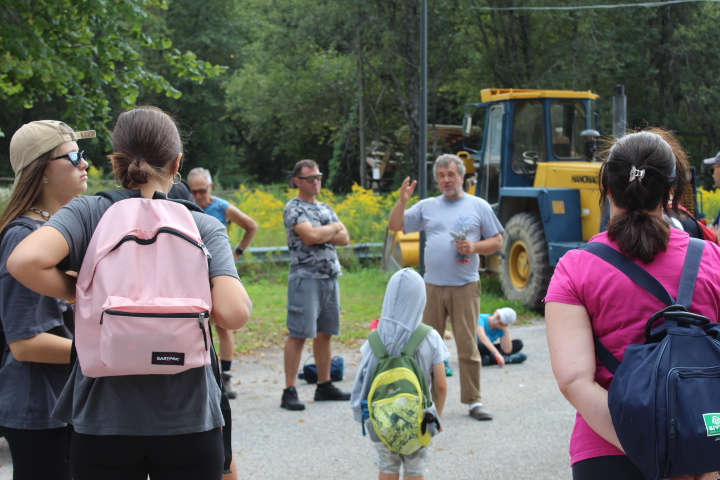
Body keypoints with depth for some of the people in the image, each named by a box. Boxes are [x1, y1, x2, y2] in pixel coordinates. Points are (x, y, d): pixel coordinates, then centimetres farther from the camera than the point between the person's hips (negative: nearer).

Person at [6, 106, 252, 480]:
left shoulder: (88, 213, -5)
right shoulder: (204, 227, -5)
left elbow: (24, 262, -22)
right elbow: (233, 313, -18)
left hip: (103, 423, 0)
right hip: (188, 423, 0)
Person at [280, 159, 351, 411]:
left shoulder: (325, 208, 18)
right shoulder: (293, 208, -5)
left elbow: (344, 238, 9)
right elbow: (310, 236, -20)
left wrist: (322, 235, -8)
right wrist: (334, 228, -2)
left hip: (330, 276, 7)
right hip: (305, 277, -7)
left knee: (325, 333, 10)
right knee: (298, 334, -8)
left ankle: (324, 386, 18)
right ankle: (289, 391, -7)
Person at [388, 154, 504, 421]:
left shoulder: (478, 206, 7)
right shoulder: (427, 206, 13)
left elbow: (497, 241, 8)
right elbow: (395, 226, 12)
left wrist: (475, 247, -10)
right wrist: (403, 200, -2)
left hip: (465, 287, -2)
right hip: (432, 286, 3)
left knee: (468, 346, -4)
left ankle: (473, 401, 4)